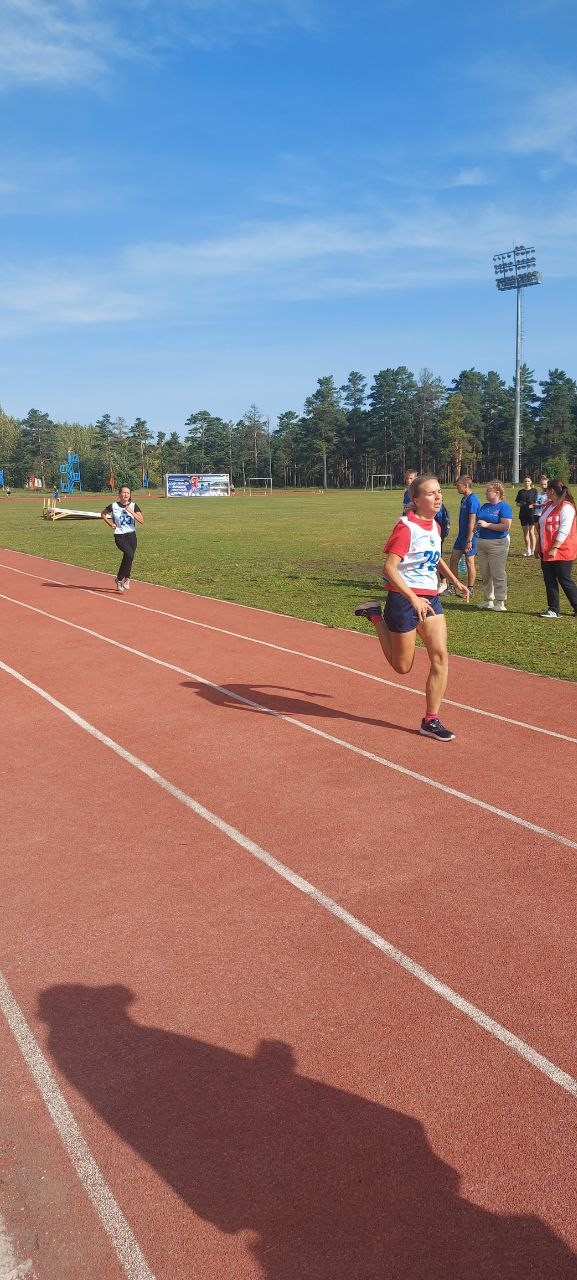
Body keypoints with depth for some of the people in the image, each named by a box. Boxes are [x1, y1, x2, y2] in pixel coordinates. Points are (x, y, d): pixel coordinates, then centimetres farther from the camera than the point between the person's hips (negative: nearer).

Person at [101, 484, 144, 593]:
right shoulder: (113, 506, -1)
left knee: (129, 558, 4)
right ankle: (126, 578, -12)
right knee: (129, 554, -25)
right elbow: (103, 514, 17)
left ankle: (120, 579, 23)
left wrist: (131, 512, -17)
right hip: (119, 536, -3)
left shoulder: (134, 506, 1)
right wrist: (110, 524, 4)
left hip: (131, 535, 3)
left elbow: (142, 521, -8)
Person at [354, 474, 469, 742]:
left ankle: (431, 720, 5)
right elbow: (390, 568, -24)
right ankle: (376, 617, 27)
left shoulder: (435, 526, 9)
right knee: (403, 666, 7)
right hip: (404, 599, -7)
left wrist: (455, 581, 22)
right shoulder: (406, 527, -17)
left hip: (430, 598, 7)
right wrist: (413, 598, -31)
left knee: (440, 657, -5)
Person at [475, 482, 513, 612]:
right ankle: (488, 600, 20)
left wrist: (487, 525, -18)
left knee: (498, 574, -4)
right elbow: (478, 521, 24)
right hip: (482, 542, 8)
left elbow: (506, 526, -19)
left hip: (498, 544, -8)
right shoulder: (484, 506, 13)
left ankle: (500, 602, 0)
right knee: (485, 574, 11)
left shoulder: (504, 507, -9)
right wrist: (477, 525, 1)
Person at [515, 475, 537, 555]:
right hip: (523, 514, 4)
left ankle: (533, 550, -4)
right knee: (525, 532, 8)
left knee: (531, 532, -8)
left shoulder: (534, 491, 2)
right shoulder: (521, 492, 12)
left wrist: (532, 505, -18)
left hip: (531, 513, -4)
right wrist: (521, 504, -7)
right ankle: (527, 549, 17)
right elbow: (517, 503, 14)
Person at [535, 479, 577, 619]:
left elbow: (564, 530, -20)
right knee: (549, 581, 7)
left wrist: (555, 548, -25)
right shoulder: (548, 506, 14)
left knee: (564, 581, -2)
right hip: (546, 552, 9)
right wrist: (538, 547, 19)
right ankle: (553, 610, 13)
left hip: (561, 553, -9)